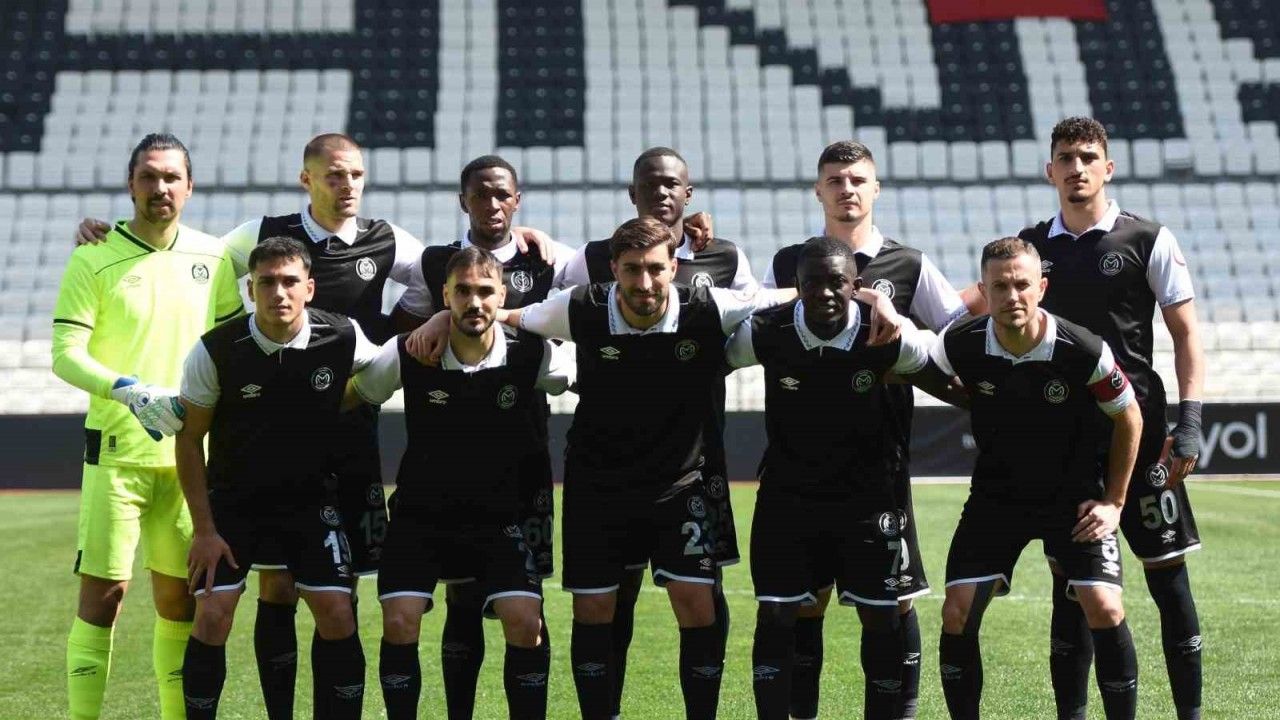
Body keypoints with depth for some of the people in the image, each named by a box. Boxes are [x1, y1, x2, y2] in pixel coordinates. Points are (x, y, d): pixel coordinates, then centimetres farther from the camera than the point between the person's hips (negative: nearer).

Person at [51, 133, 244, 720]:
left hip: (188, 452, 4)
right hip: (116, 450, -4)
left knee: (179, 595, 8)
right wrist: (129, 390, -24)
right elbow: (65, 353, -9)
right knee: (103, 592, -6)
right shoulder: (95, 258, -4)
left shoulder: (211, 257, 7)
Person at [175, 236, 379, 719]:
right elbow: (189, 439, -6)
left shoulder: (343, 339, -14)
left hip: (311, 499, 1)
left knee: (337, 615, -8)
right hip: (233, 498, -1)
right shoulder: (217, 350, -17)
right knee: (212, 617, -11)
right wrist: (204, 529, -8)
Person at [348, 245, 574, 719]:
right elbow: (346, 399, 4)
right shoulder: (408, 355, -10)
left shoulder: (532, 356, -10)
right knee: (399, 624, -15)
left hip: (500, 515, 0)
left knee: (525, 622, -17)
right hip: (420, 514, 0)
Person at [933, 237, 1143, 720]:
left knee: (1103, 607, -17)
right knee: (958, 612, -7)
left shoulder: (1083, 350, -22)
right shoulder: (962, 346, -17)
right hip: (995, 495, 2)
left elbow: (1128, 418, -4)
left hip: (1075, 495, -2)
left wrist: (1114, 501, -3)